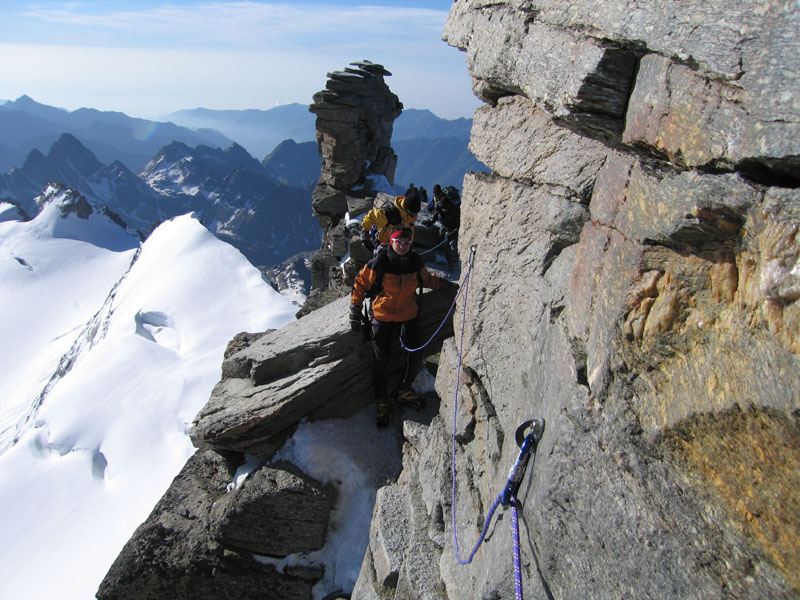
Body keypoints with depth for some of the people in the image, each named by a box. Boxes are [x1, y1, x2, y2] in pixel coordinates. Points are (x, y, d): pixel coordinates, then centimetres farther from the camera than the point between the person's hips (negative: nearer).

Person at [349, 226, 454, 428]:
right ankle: (381, 400, 22)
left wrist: (446, 284, 14)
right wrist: (355, 310, -7)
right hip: (383, 318, -3)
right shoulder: (379, 263, -15)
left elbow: (427, 279, 19)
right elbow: (361, 283, -5)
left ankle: (404, 391, 29)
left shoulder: (415, 262, -2)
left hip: (409, 316, 3)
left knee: (415, 358, 3)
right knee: (381, 362, 1)